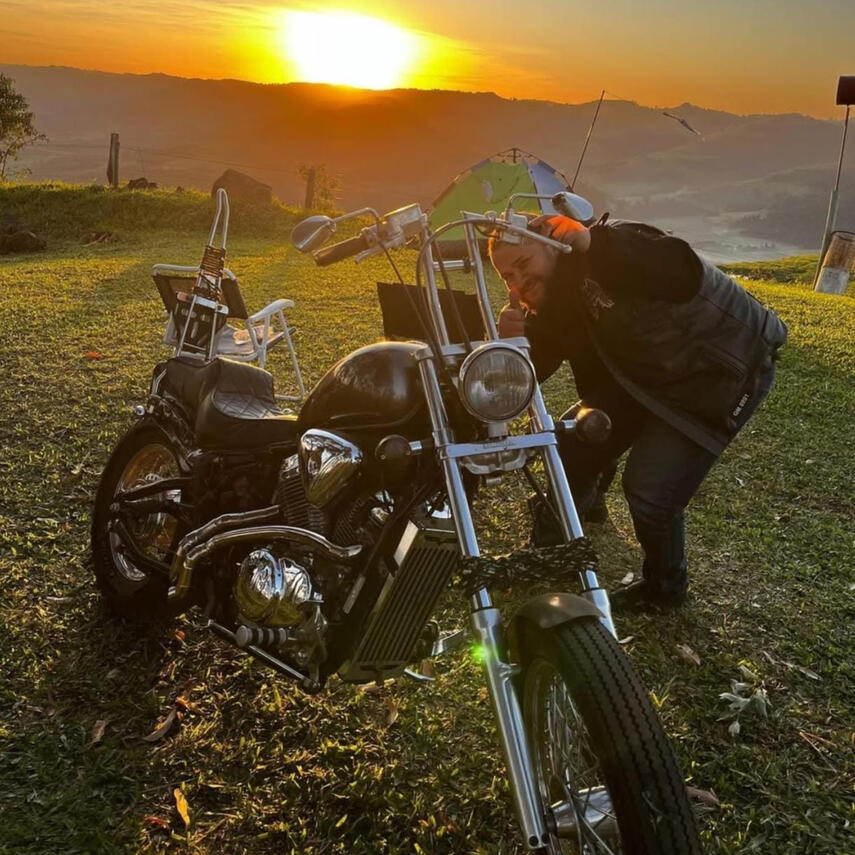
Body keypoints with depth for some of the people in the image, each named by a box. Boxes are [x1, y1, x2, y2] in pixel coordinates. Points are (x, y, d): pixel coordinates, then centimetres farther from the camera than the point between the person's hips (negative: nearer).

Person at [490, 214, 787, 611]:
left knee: (651, 489, -15)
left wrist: (591, 241, -44)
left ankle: (664, 588, 15)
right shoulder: (555, 301, -4)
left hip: (722, 370, -8)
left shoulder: (609, 251, -29)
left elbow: (685, 275, -42)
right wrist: (513, 338, -29)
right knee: (576, 444, 6)